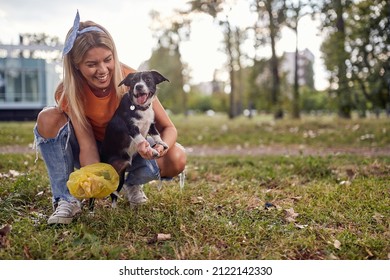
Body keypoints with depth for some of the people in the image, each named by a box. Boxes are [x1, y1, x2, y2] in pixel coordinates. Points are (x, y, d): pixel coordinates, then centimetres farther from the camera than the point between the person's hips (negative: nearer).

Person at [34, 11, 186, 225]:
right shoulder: (68, 92, -24)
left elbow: (169, 128, -21)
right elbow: (87, 145, -28)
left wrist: (161, 147, -45)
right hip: (94, 154, 0)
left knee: (176, 159, -30)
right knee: (48, 119, -29)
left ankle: (132, 183, 3)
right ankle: (65, 200, -18)